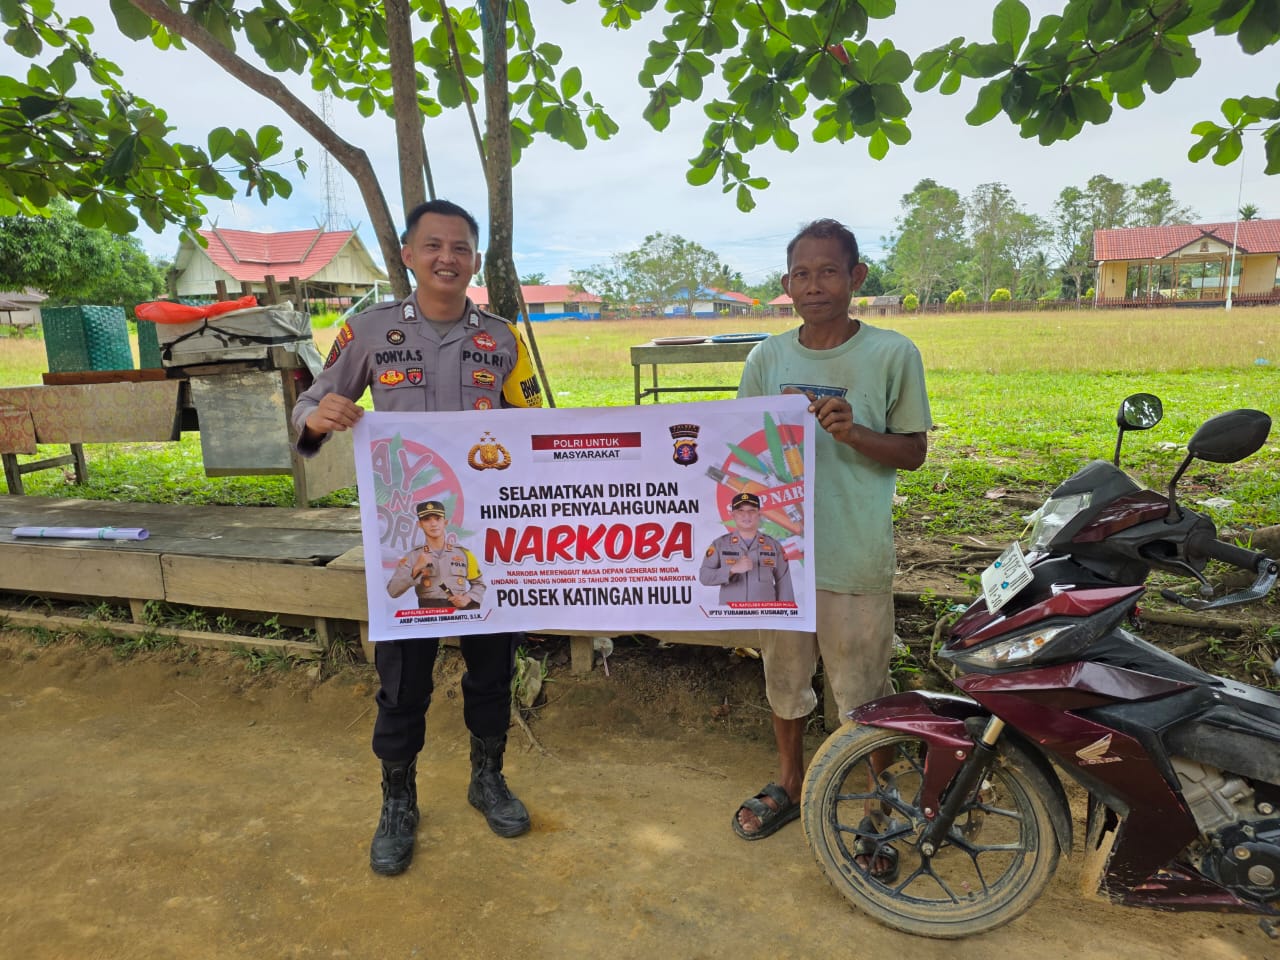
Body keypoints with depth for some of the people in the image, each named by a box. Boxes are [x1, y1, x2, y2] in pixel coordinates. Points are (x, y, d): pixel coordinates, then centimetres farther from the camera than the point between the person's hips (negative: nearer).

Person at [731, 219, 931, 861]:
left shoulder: (892, 354, -5)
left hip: (854, 558, -3)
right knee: (784, 676, 19)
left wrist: (853, 431, -19)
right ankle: (790, 784, 42)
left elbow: (913, 451, -2)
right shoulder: (768, 357, 4)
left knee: (863, 695, 7)